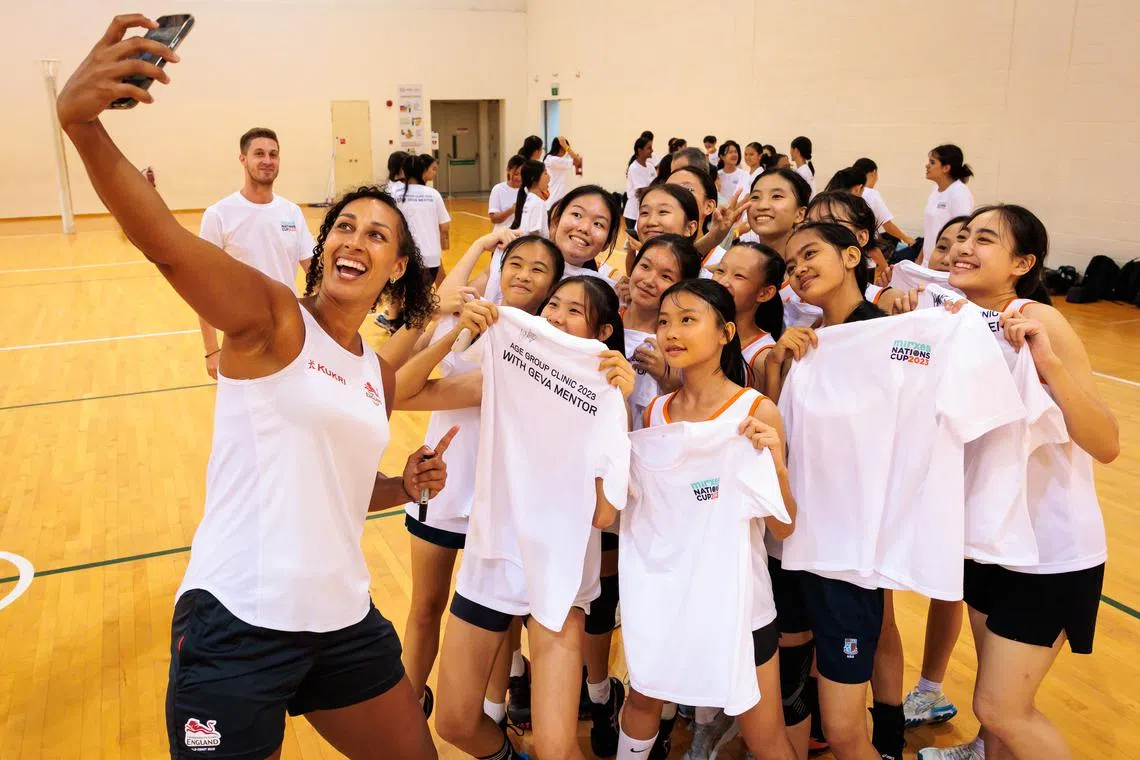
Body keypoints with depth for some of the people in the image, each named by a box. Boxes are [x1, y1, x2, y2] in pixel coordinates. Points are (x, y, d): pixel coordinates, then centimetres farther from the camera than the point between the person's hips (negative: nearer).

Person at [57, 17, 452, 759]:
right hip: (237, 626, -6)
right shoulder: (270, 317, -8)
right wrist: (82, 122, -43)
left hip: (342, 622, 7)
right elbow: (164, 242, -28)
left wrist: (407, 487, 4)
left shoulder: (380, 374, 10)